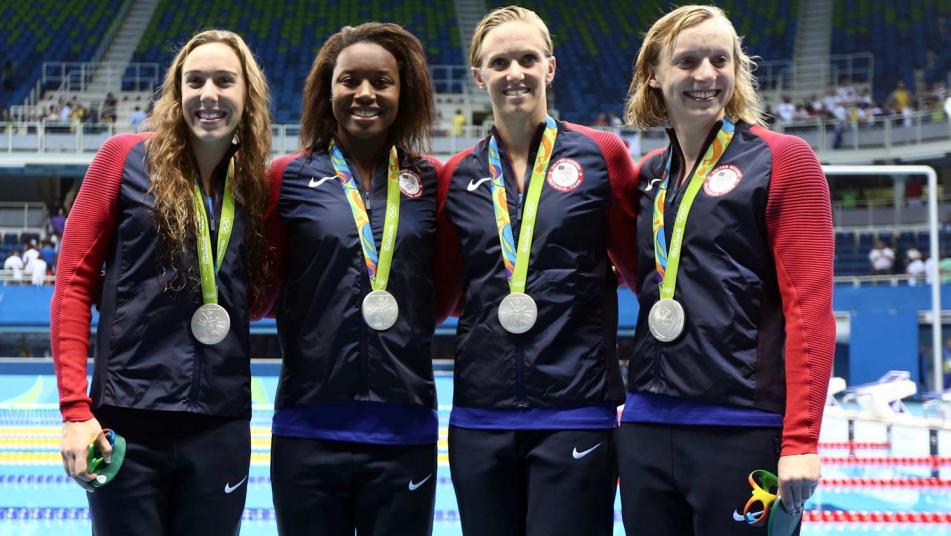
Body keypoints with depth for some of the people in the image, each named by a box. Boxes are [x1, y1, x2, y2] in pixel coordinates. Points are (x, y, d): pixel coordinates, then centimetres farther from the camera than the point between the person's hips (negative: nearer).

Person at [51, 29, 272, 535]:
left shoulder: (258, 185, 8)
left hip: (222, 427, 3)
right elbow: (73, 282, -2)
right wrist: (75, 408, -9)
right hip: (127, 422, -3)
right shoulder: (126, 157, -1)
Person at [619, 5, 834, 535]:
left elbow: (810, 307, -10)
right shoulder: (649, 175, 12)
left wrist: (800, 441, -16)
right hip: (647, 428, 5)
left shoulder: (784, 159, -3)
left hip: (744, 430, -5)